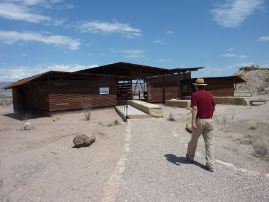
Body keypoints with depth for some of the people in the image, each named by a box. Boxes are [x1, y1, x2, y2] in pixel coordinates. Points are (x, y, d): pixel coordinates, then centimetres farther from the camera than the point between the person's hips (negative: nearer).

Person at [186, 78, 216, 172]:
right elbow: (213, 107, 17)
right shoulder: (209, 94, 8)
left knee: (194, 140, 17)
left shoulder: (195, 95, -7)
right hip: (209, 120, 3)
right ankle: (210, 165, 3)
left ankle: (190, 157, 36)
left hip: (199, 120, -3)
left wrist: (193, 122, -23)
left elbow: (194, 108, -18)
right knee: (210, 143, 5)